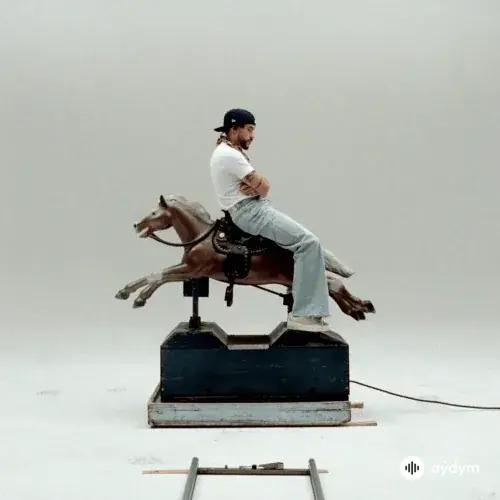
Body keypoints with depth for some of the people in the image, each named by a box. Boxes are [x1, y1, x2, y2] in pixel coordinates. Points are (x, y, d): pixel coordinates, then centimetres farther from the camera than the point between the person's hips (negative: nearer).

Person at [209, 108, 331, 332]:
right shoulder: (229, 155, -16)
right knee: (309, 243, -20)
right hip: (250, 211, -11)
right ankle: (302, 314, -21)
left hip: (258, 207, 11)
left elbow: (262, 185, 12)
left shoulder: (234, 152, 18)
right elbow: (263, 187, -16)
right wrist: (258, 187, 7)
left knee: (310, 241, 14)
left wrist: (255, 186, -10)